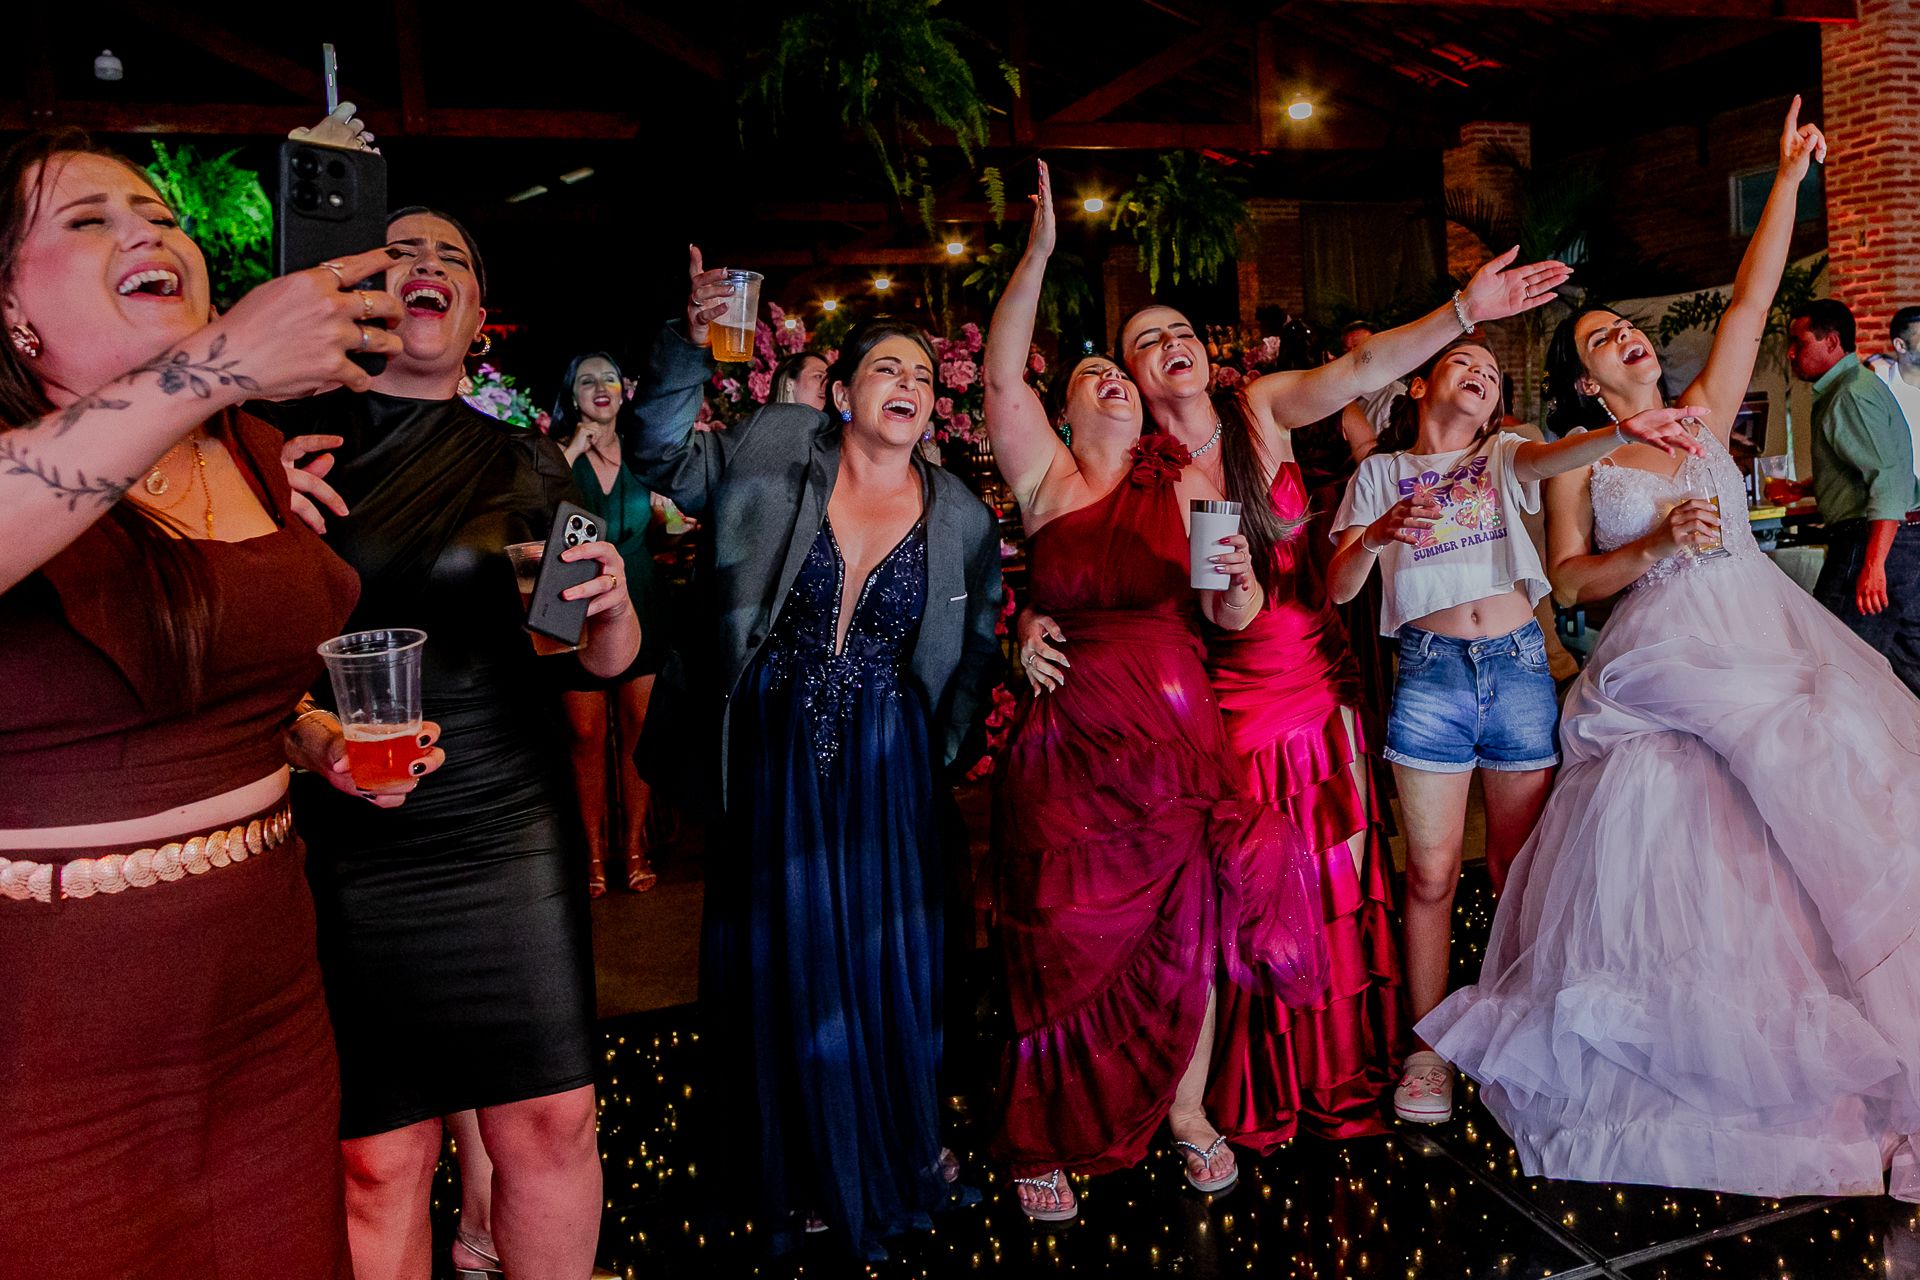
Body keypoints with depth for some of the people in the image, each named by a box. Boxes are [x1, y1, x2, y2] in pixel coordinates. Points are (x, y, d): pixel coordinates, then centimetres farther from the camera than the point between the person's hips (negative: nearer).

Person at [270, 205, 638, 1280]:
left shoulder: (526, 464, 5)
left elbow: (607, 663, 7)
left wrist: (611, 603, -15)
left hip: (510, 829, 1)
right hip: (338, 843, -1)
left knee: (552, 1122, 3)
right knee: (379, 1156, 3)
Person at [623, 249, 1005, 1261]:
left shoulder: (962, 519, 0)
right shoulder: (775, 450, -3)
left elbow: (976, 652, 6)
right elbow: (658, 452, 0)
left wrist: (948, 759, 3)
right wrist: (691, 344, -14)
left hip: (884, 762, 1)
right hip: (770, 752, 0)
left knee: (885, 960, 9)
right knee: (781, 959, 10)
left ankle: (895, 1159, 35)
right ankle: (798, 1171, 32)